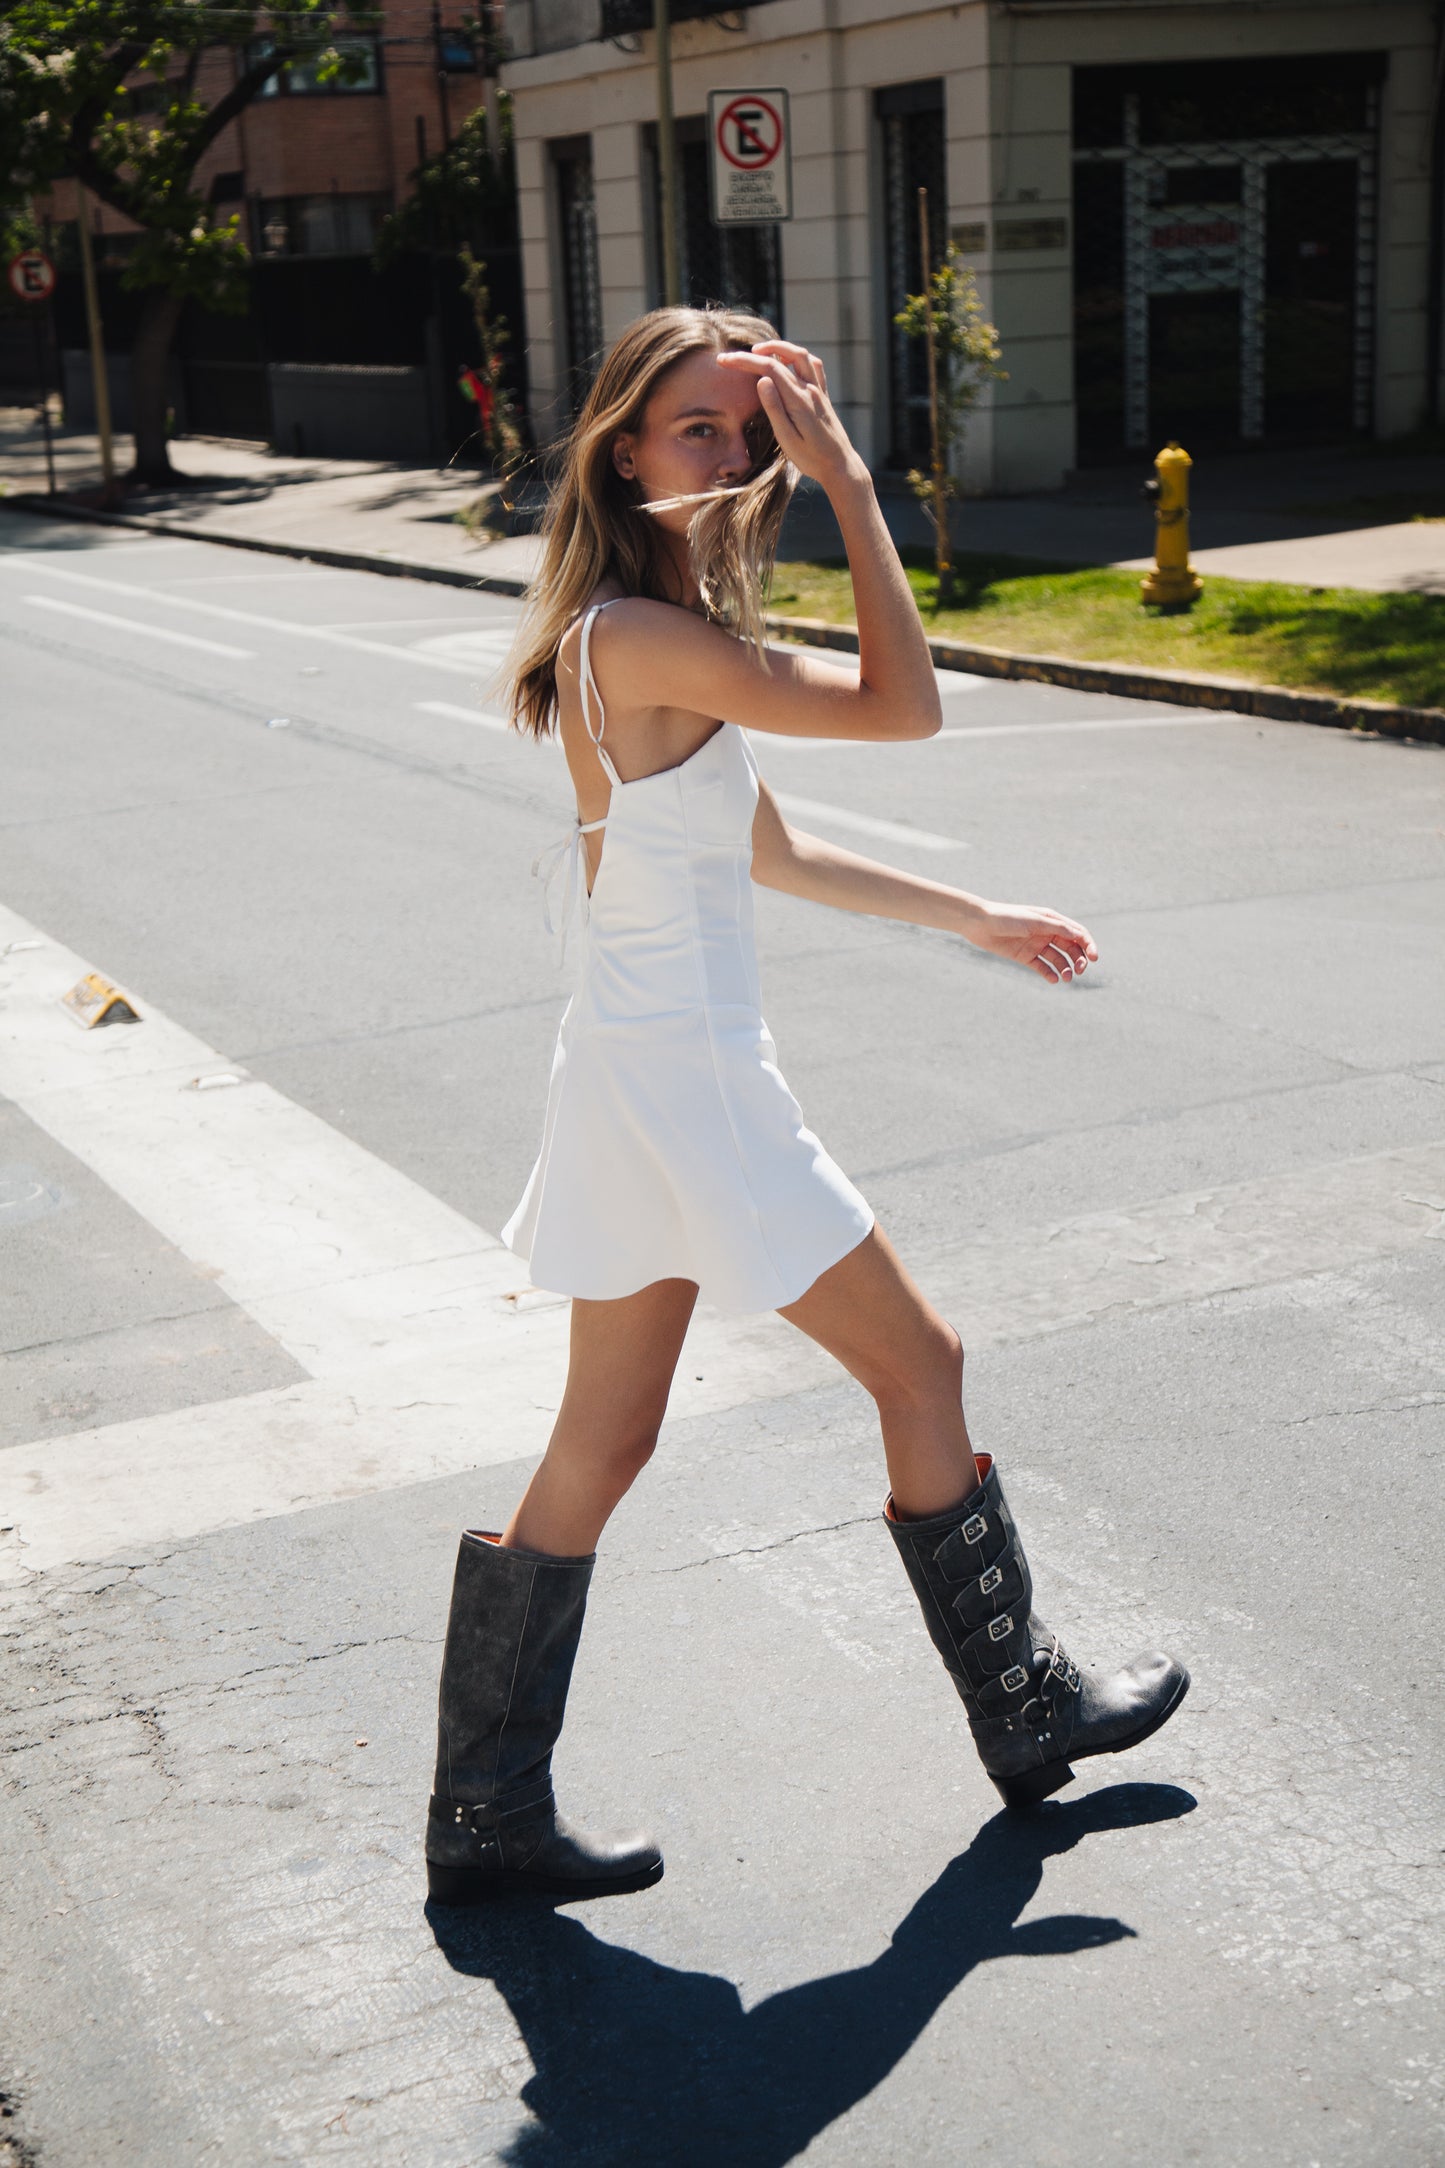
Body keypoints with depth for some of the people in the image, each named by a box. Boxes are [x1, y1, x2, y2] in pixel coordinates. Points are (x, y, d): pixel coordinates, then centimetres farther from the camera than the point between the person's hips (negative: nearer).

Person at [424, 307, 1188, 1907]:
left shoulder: (656, 635, 12)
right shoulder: (642, 636, -19)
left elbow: (769, 851, 20)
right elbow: (902, 706, -21)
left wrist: (974, 918, 25)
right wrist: (851, 483, -16)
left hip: (639, 1081, 10)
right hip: (685, 1081, -9)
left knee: (601, 1446, 13)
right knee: (919, 1367, 8)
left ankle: (486, 1814, 21)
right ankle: (1025, 1708, 27)